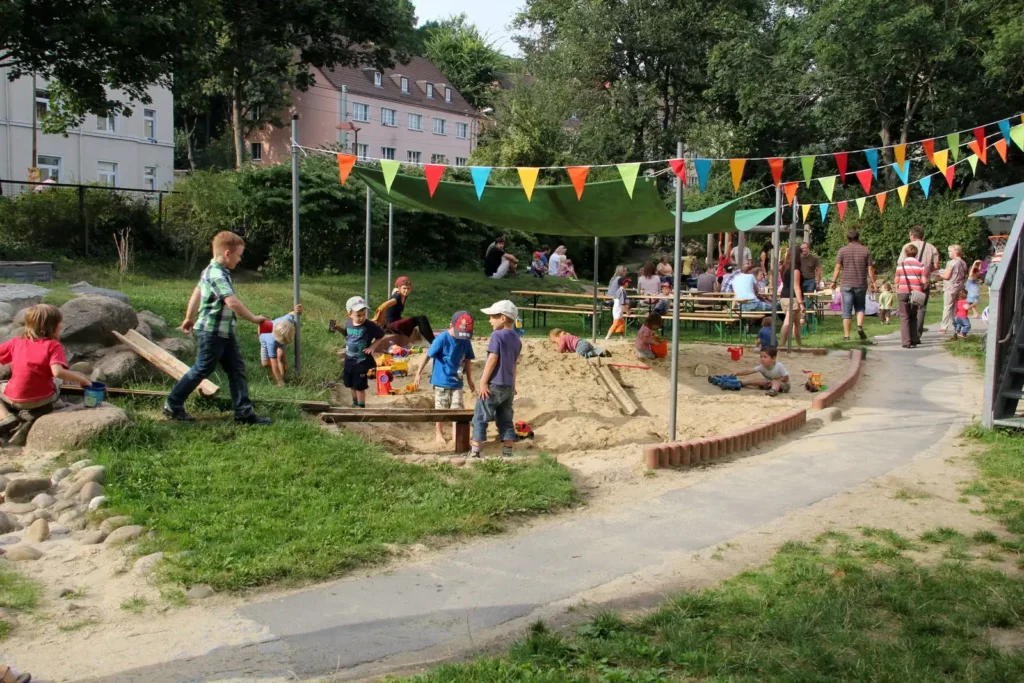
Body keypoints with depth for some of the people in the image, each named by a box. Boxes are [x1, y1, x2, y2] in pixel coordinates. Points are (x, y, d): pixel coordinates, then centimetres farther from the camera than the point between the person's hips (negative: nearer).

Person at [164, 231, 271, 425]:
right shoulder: (217, 275, -21)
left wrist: (190, 318, 32)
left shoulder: (213, 271, 11)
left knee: (237, 369, 6)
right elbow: (232, 302, -31)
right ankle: (173, 405, 17)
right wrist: (253, 319, -24)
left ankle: (244, 412, 7)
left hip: (225, 333, 10)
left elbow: (196, 292, 22)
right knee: (202, 369, 2)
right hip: (211, 331, -10)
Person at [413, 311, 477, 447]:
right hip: (441, 381, -4)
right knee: (441, 409, 8)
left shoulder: (466, 341, -3)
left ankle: (456, 434, 15)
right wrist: (418, 373, -7)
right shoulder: (442, 339, -18)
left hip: (457, 381, 4)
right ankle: (438, 434, 25)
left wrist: (470, 380, 13)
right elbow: (428, 356, -11)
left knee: (458, 408, 3)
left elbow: (467, 361, 9)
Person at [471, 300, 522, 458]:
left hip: (494, 384, -7)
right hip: (508, 386, 7)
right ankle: (507, 454, 9)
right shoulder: (516, 339, 13)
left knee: (480, 418, 0)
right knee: (506, 421, 10)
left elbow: (492, 359, -16)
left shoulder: (497, 335, -11)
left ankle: (474, 452, -1)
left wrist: (483, 381, -15)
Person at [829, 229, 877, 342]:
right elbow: (870, 269, 2)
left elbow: (838, 268, -3)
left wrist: (834, 281, 2)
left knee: (847, 311, 1)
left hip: (847, 285, -1)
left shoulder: (842, 251, 2)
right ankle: (860, 326, -6)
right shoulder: (865, 250, 5)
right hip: (861, 284, 1)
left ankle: (846, 336, -2)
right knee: (860, 307, 18)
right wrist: (872, 283, 7)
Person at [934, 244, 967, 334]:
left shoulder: (952, 262, -14)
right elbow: (964, 276, 16)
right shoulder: (964, 263, 9)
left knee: (947, 307, -4)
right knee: (956, 308, 12)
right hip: (960, 288, 7)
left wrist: (939, 274, 2)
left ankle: (944, 327, -4)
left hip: (950, 287, -7)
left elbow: (946, 276, -17)